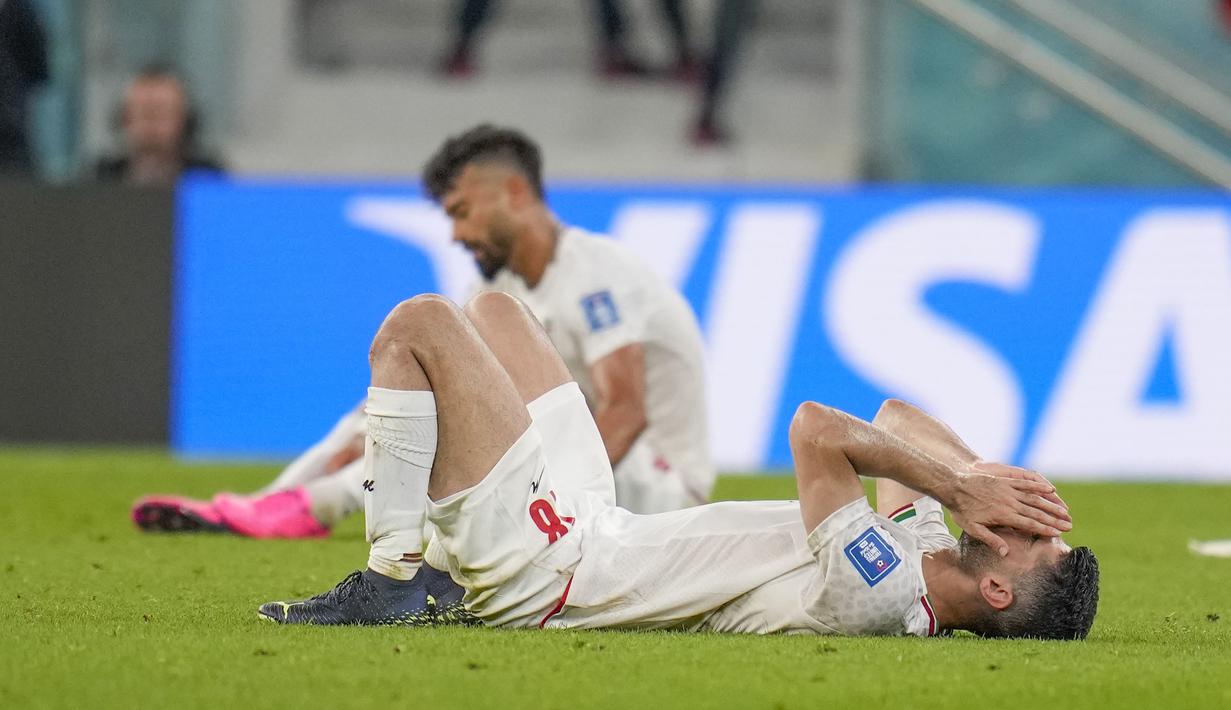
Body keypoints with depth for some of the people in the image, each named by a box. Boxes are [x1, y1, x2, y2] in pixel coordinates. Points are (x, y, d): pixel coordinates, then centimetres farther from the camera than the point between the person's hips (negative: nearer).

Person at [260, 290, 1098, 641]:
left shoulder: (874, 595, -32)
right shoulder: (925, 550, -5)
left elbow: (816, 431, -35)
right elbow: (896, 421, 8)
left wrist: (960, 488, -27)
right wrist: (976, 478, -8)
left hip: (544, 563, -9)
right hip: (599, 523, 9)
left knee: (418, 325, -9)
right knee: (493, 309, 23)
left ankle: (394, 581, -1)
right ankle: (439, 569, 25)